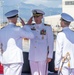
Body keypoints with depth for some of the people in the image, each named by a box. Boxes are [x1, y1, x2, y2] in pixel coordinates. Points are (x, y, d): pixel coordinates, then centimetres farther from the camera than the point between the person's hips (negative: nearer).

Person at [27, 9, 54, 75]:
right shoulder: (31, 27, 6)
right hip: (32, 56, 4)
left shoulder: (47, 27, -6)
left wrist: (50, 56, -10)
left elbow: (51, 43, -6)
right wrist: (28, 25, -1)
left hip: (43, 56, -4)